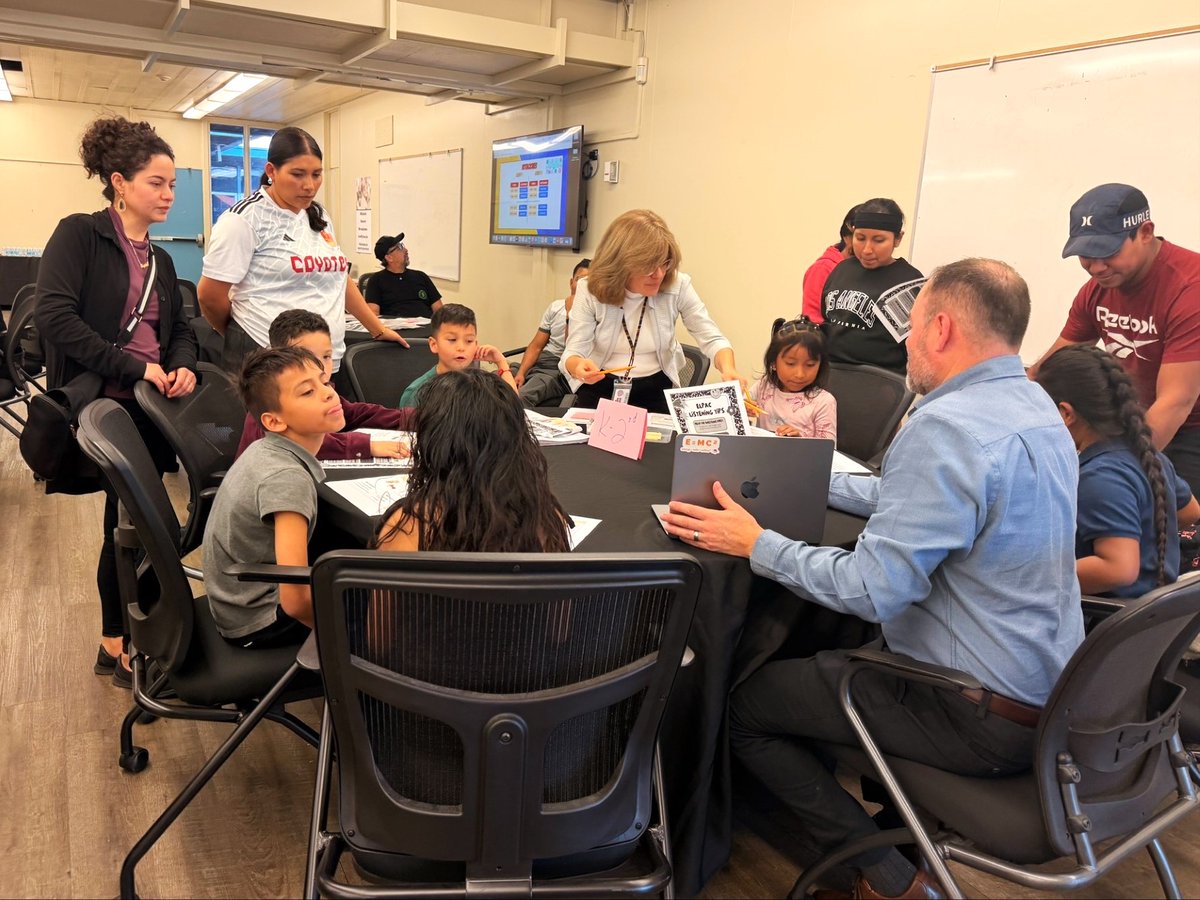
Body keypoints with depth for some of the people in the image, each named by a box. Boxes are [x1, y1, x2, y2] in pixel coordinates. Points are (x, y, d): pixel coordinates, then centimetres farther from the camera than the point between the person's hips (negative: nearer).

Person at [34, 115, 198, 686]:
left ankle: (119, 642, 27)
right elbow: (54, 316, -18)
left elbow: (180, 330, 18)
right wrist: (136, 367, -21)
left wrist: (183, 367, -5)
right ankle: (124, 647, 12)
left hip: (151, 409, 6)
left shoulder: (160, 260, 15)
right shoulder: (79, 235, -7)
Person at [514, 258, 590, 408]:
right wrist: (521, 373, -4)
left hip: (561, 371, -6)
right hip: (537, 362, 6)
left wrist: (570, 314, -15)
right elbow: (536, 346, 11)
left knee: (521, 397, -35)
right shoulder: (556, 306, 14)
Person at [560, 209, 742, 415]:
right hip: (600, 390, -1)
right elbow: (573, 352, -14)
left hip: (656, 390, 1)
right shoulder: (590, 291, -12)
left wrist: (727, 369, -30)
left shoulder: (678, 286, -10)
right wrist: (578, 366, -40)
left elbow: (712, 338, -7)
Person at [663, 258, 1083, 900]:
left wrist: (755, 544, -16)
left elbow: (872, 589, -28)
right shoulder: (1036, 408, 5)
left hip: (986, 717, -10)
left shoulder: (946, 426, -26)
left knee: (742, 703, 0)